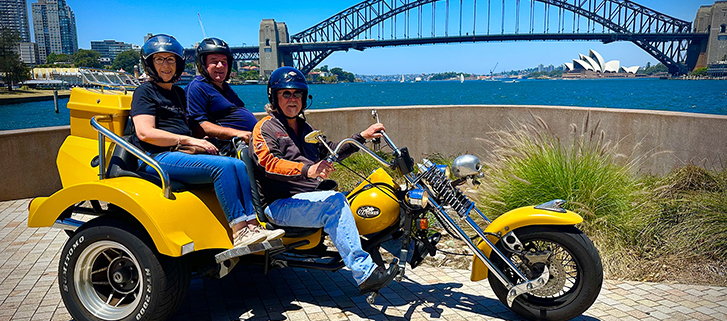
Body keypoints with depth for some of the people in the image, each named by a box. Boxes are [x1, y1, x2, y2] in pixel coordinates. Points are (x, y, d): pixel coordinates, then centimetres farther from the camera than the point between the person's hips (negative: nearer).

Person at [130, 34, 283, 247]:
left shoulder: (178, 93, 26)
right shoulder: (145, 92, 2)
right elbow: (145, 133, -12)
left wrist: (201, 141, 9)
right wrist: (189, 140, -15)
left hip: (182, 154, 7)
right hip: (157, 158, -7)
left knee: (239, 165, -16)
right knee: (223, 166, -28)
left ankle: (252, 226, -24)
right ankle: (239, 232, -29)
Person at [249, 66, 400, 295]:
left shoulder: (304, 128, 23)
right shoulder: (266, 128, -3)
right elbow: (268, 162, -22)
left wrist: (362, 137, 21)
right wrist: (307, 170, -39)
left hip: (311, 198, 8)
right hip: (281, 205, -7)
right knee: (335, 201, -32)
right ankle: (364, 274, -35)